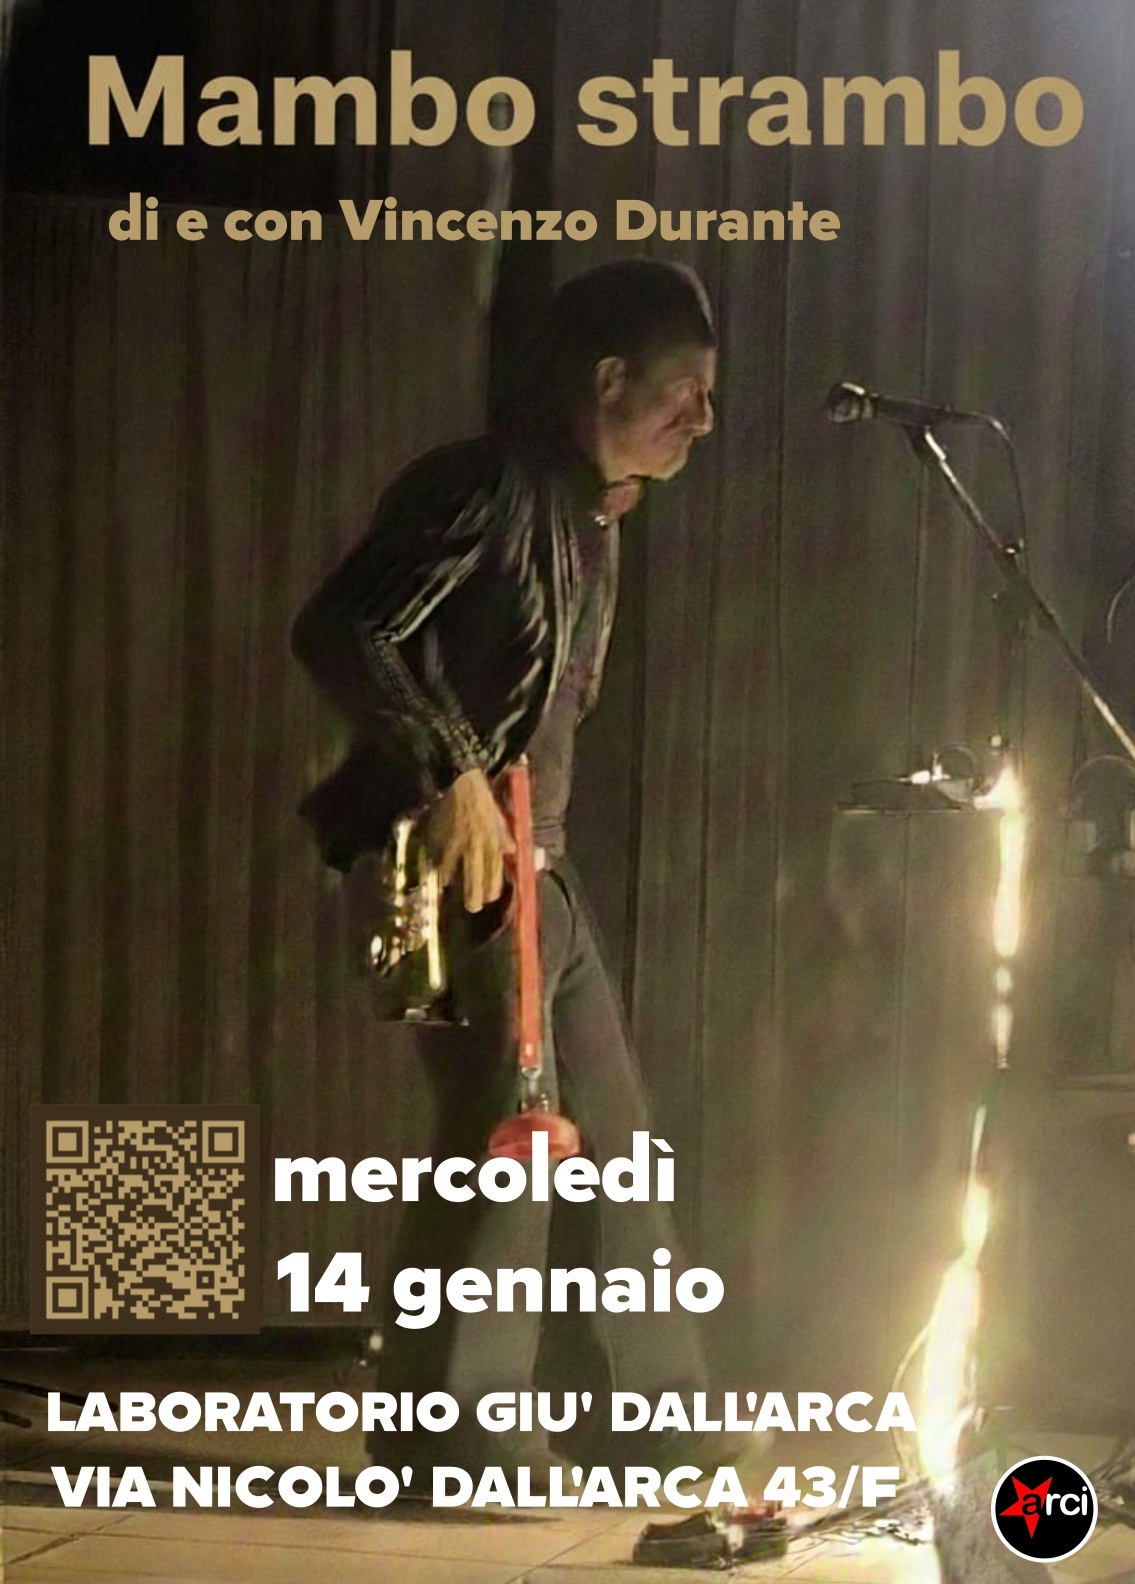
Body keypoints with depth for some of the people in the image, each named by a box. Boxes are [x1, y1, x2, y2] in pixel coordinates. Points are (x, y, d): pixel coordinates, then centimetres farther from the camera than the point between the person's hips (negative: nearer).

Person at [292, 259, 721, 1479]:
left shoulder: (586, 523, 16)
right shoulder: (487, 488, -14)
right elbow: (338, 632, -24)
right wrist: (453, 774, -26)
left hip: (542, 874, 10)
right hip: (458, 864, -10)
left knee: (612, 1140, 12)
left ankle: (663, 1414, 21)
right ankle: (448, 1429, -1)